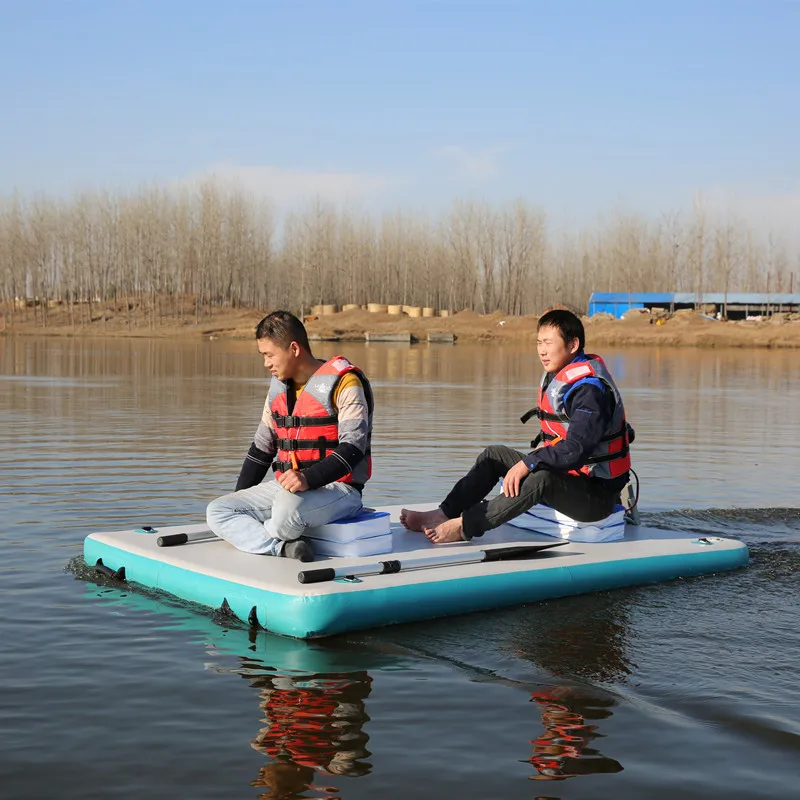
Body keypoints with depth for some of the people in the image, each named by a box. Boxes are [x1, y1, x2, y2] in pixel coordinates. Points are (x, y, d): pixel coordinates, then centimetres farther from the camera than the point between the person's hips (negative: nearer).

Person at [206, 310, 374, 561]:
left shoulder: (343, 382, -10)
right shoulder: (279, 387, 14)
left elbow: (352, 447, -19)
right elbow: (260, 449, 21)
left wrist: (309, 479, -33)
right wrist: (239, 500, 15)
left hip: (338, 489, -8)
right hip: (286, 488, 8)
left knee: (287, 503, -39)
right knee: (217, 512, -8)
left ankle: (250, 538, -9)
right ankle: (284, 547, -26)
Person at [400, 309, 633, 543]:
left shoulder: (590, 391, -22)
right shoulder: (556, 378, 10)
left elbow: (575, 450, -31)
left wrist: (528, 464, -30)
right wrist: (539, 453, 5)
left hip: (597, 497, -10)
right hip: (568, 479, 10)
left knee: (542, 479, -38)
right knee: (495, 455, 7)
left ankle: (465, 526, -33)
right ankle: (443, 514, -3)